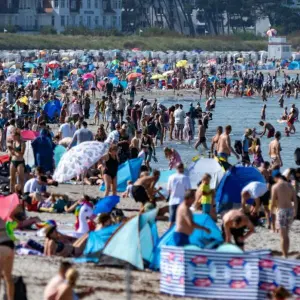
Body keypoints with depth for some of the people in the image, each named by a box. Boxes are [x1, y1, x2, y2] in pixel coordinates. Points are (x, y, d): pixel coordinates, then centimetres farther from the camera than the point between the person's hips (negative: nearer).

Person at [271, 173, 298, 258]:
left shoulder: (275, 187, -8)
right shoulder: (290, 185, 9)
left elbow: (273, 202, -8)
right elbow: (295, 200, 8)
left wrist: (271, 211, 10)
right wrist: (295, 213, 15)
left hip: (282, 211, -5)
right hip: (290, 210, 5)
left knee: (283, 236, 1)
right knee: (286, 235, 18)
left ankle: (284, 257, 1)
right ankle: (286, 254, 24)